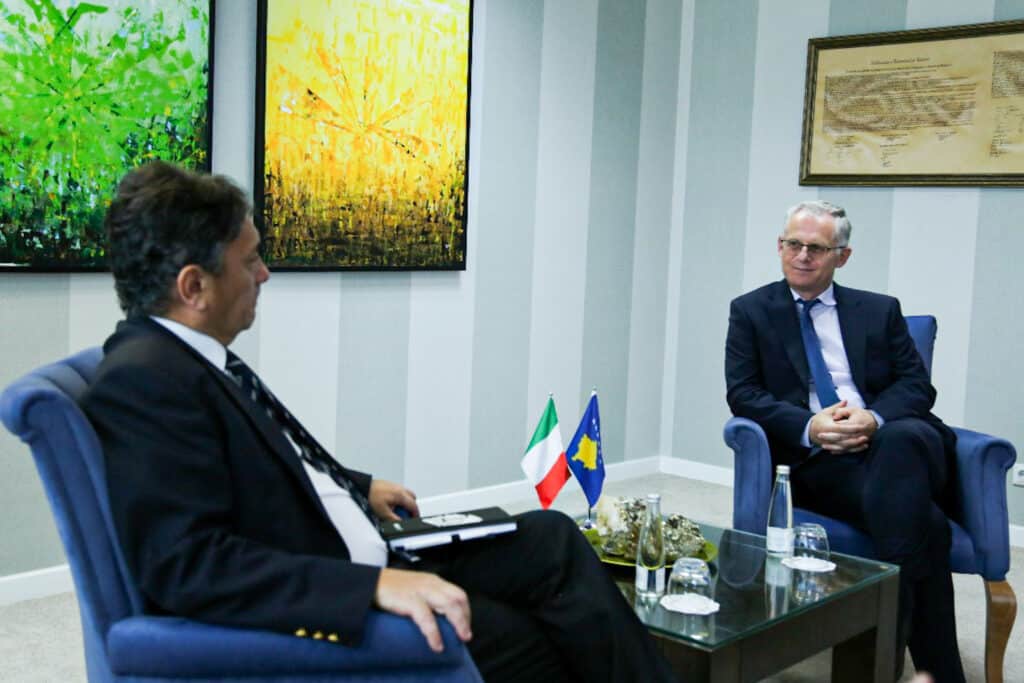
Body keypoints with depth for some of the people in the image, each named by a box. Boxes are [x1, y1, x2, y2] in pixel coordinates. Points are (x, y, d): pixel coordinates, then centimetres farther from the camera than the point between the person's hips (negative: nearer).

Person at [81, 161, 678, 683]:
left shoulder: (191, 357, 8)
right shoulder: (143, 383, -21)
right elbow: (187, 563, -29)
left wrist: (358, 488, 17)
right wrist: (374, 585, -33)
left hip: (359, 565, 10)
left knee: (550, 538, 4)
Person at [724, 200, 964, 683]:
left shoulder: (880, 311, 19)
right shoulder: (751, 312, 14)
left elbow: (917, 385, 10)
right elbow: (742, 394, 3)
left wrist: (874, 417, -14)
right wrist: (809, 427, -16)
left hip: (893, 439, 2)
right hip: (815, 462, -2)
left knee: (903, 438, -39)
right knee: (923, 521, -32)